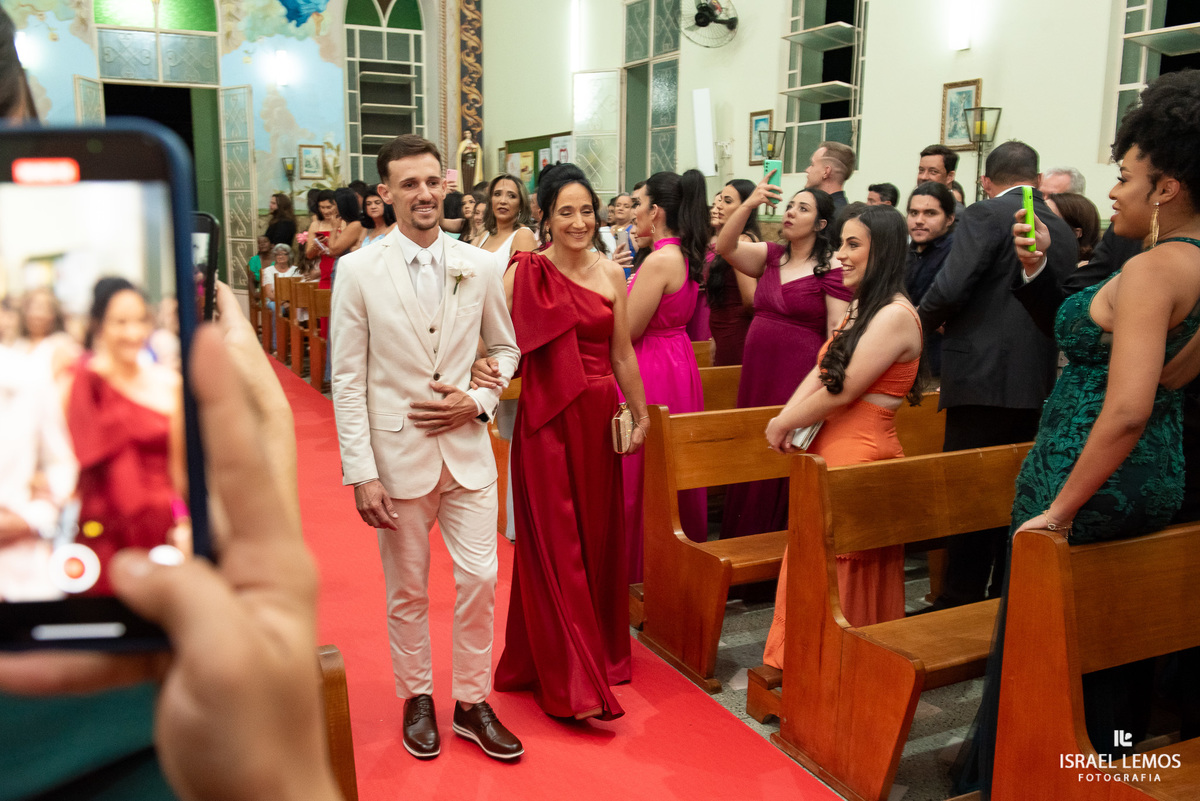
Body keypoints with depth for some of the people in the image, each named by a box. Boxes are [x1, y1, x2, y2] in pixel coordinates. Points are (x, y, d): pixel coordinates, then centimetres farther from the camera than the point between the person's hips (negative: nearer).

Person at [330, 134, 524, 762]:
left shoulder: (479, 267, 1)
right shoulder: (360, 272, -6)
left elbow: (506, 349, 13)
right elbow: (347, 380, -6)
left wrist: (479, 401, -6)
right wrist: (361, 473, -10)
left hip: (468, 450, 2)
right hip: (398, 453, -2)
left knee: (479, 579, 5)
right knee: (407, 590, 12)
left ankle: (472, 703, 24)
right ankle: (417, 699, 33)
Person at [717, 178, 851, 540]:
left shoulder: (831, 269, -5)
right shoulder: (771, 255, 11)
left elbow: (838, 332, -9)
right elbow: (725, 246, -3)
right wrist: (749, 203, -15)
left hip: (799, 375, -5)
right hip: (757, 372, 6)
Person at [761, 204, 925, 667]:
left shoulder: (894, 315, -16)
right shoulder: (859, 308, 14)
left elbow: (844, 390, -19)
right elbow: (820, 372, 9)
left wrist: (784, 424, -8)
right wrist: (786, 418, -7)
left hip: (860, 455, -9)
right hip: (830, 449, 9)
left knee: (845, 576, 3)